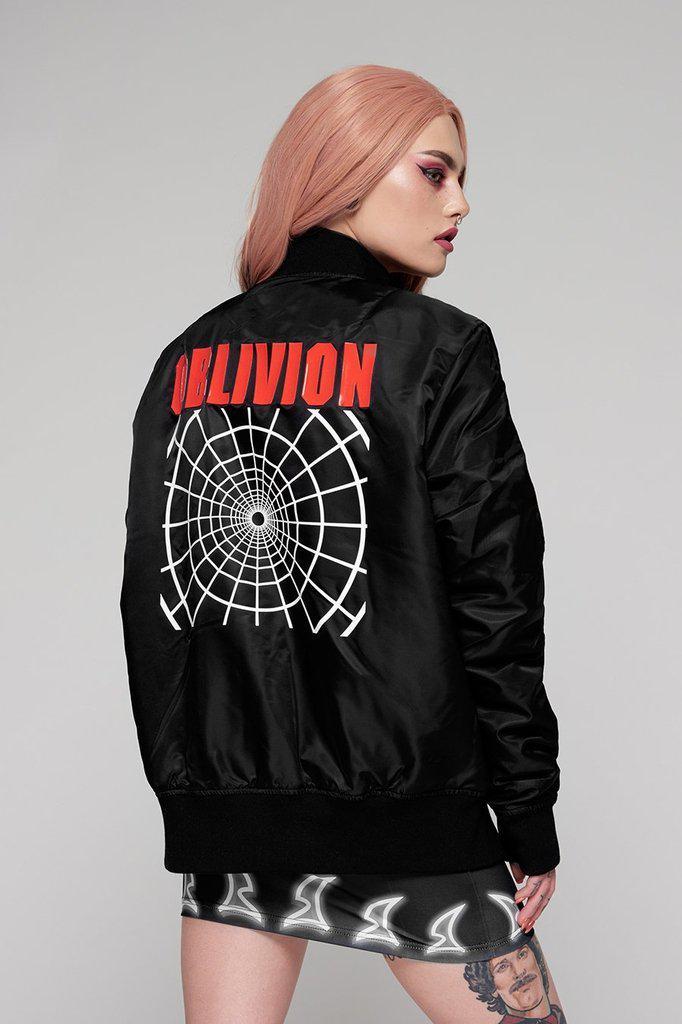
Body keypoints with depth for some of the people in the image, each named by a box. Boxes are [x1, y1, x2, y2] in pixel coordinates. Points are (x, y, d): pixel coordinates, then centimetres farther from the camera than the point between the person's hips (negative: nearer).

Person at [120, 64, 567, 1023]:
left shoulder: (188, 360, 7)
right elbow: (494, 594, -10)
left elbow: (150, 593, 8)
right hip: (400, 802, -5)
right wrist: (530, 817, -3)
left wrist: (184, 780, 16)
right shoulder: (437, 349, -7)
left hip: (223, 800, 5)